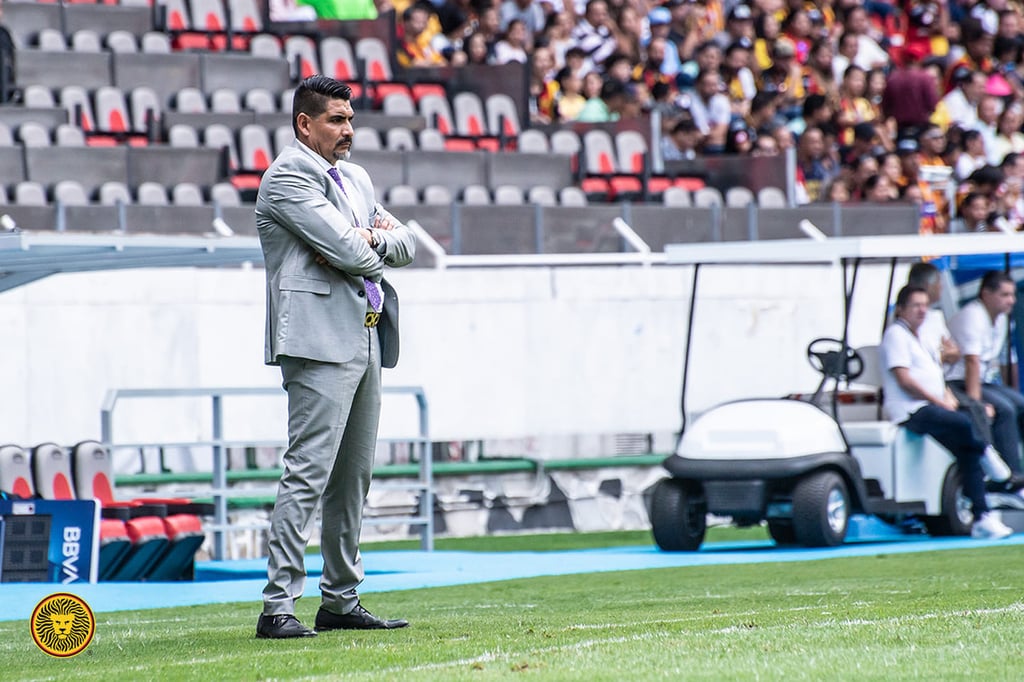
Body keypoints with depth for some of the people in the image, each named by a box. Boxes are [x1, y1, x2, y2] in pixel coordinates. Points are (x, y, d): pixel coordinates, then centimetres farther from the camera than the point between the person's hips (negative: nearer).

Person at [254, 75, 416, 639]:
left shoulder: (354, 178, 20)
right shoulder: (287, 179, -8)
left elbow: (405, 246, 14)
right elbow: (349, 251, -18)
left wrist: (368, 239, -5)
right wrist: (367, 246, 3)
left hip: (366, 340, 9)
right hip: (321, 343, -9)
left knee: (353, 477, 12)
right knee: (308, 473, -14)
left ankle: (341, 601, 19)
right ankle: (277, 607, -16)